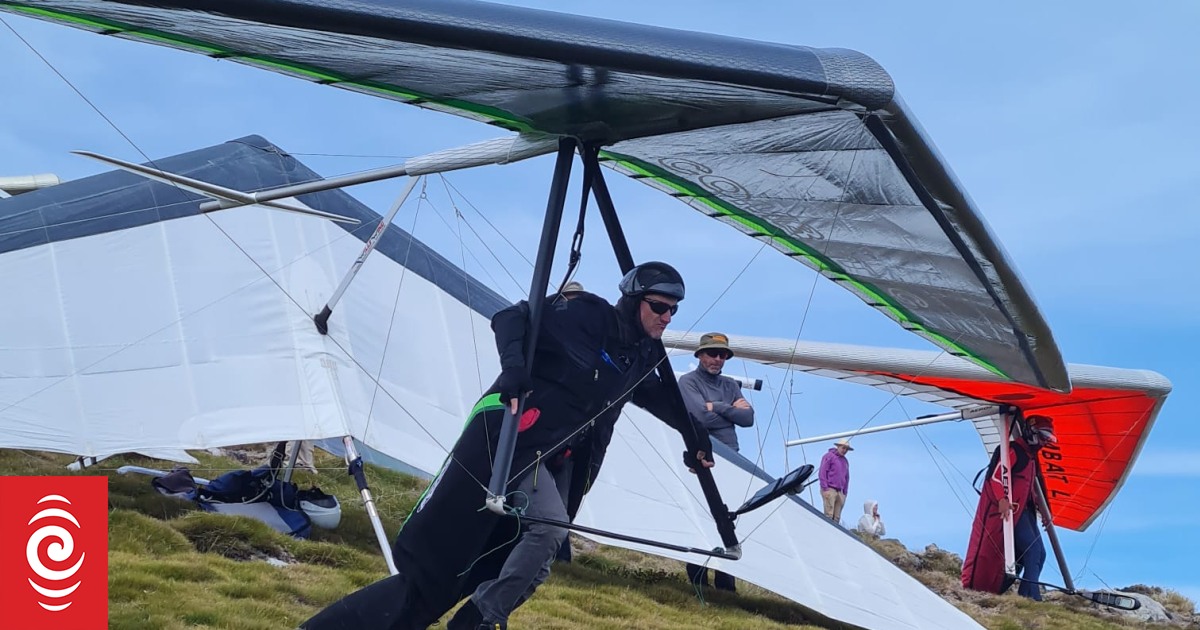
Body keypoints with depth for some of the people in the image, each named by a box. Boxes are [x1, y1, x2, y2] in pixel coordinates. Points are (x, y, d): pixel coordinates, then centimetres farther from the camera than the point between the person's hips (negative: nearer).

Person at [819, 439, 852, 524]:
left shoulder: (845, 461, 22)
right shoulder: (829, 456, 1)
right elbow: (822, 473, -6)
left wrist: (845, 493, 16)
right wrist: (825, 489, -13)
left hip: (840, 492, 7)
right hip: (829, 490, -7)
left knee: (837, 517, 1)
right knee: (829, 515, -15)